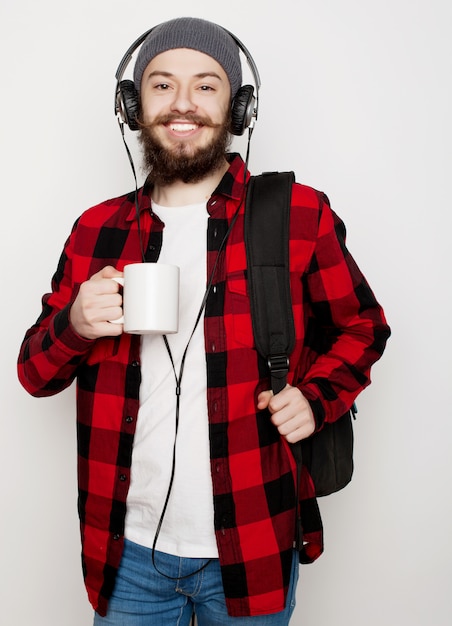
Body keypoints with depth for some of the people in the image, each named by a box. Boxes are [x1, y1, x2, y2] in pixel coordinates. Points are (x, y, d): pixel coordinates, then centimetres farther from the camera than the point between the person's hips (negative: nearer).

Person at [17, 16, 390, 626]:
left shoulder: (300, 215, -5)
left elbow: (361, 326, 7)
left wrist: (316, 397, -11)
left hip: (252, 551, -1)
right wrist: (74, 325, -14)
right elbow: (34, 373, 7)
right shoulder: (97, 231, 2)